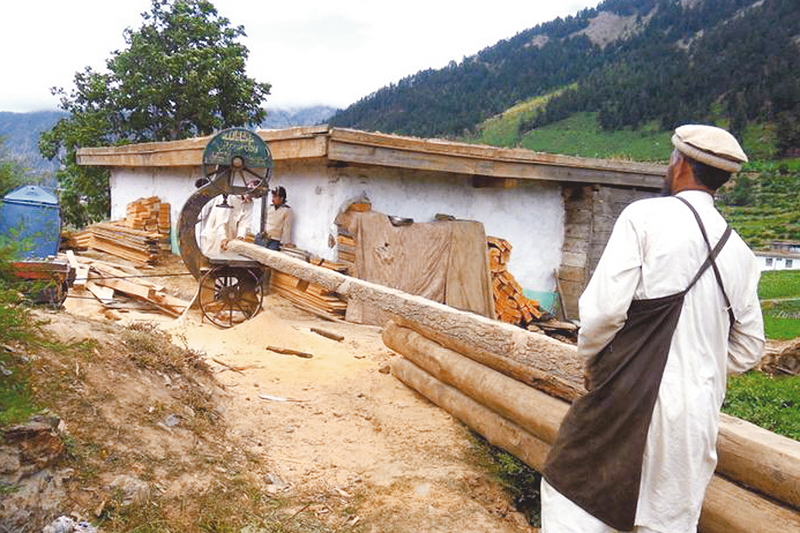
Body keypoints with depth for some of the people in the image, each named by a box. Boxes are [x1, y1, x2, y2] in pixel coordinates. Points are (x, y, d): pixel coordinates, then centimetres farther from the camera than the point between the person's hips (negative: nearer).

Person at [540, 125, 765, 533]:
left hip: (628, 397, -5)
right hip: (698, 414, 6)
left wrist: (590, 357, 2)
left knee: (571, 491, 11)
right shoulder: (739, 252, 8)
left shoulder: (644, 217, -9)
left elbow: (604, 306, -16)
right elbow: (748, 348, 13)